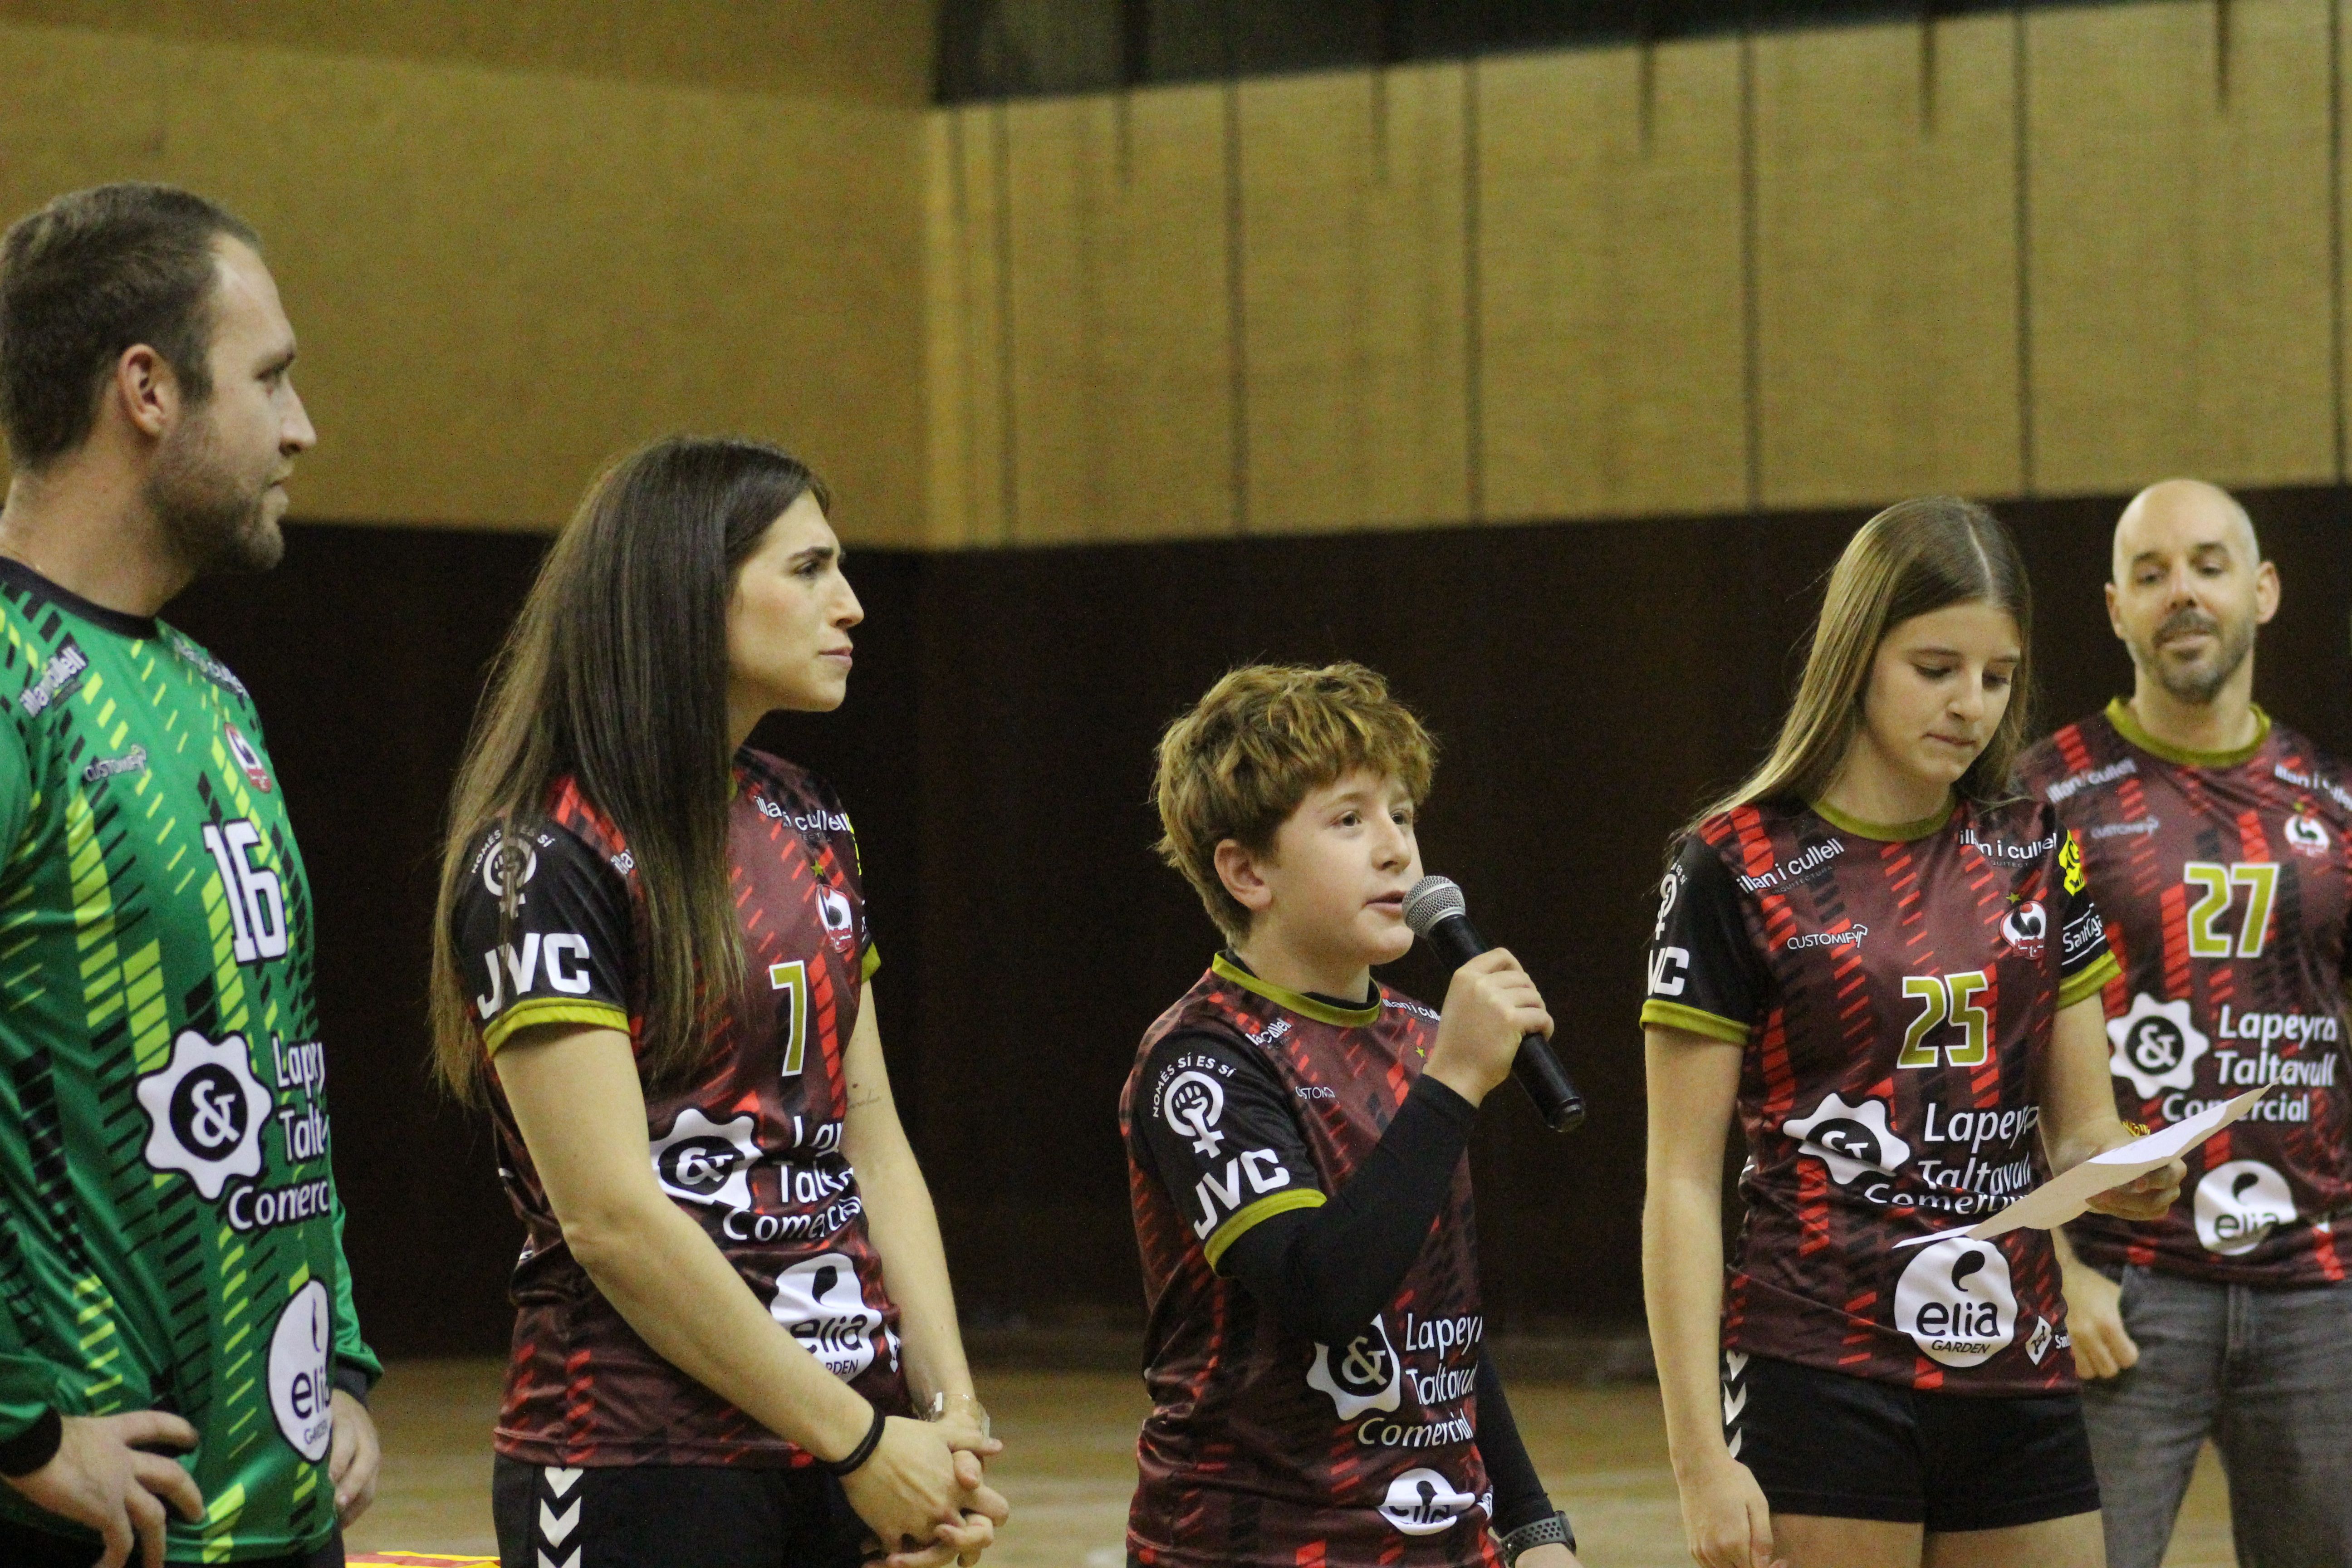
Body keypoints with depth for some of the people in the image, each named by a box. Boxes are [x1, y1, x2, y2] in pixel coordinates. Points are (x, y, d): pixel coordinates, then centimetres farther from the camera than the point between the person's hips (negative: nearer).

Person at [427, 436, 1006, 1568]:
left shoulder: (806, 826, 13)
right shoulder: (546, 864, -10)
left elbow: (870, 1135, 12)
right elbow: (612, 1216, -16)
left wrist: (948, 1410, 0)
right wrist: (859, 1438, -14)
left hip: (859, 1451, 7)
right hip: (644, 1473, -7)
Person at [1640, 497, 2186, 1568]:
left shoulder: (2033, 855, 10)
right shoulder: (1739, 868, -5)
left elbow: (2079, 1124, 15)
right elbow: (1682, 1185, -6)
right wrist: (1701, 1457, -11)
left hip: (2016, 1377, 5)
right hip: (1820, 1386, -5)